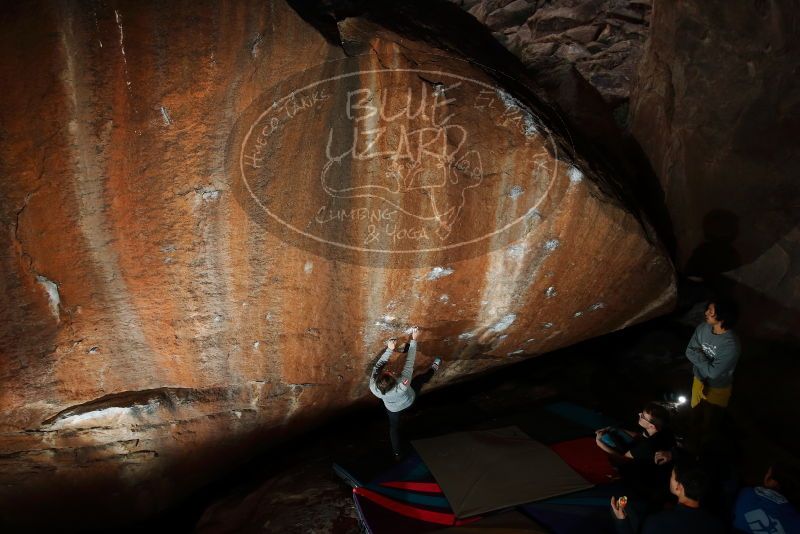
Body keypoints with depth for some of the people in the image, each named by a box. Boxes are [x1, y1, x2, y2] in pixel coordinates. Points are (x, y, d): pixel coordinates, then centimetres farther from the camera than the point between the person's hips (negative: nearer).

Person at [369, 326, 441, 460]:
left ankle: (397, 453, 44)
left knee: (394, 427, 30)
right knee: (421, 379, 23)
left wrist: (389, 349, -26)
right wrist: (414, 340, -36)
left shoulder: (374, 388, -42)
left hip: (392, 408, 1)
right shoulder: (402, 386, -50)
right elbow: (409, 363, -43)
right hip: (409, 402, -1)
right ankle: (434, 369, 53)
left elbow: (378, 365, -28)